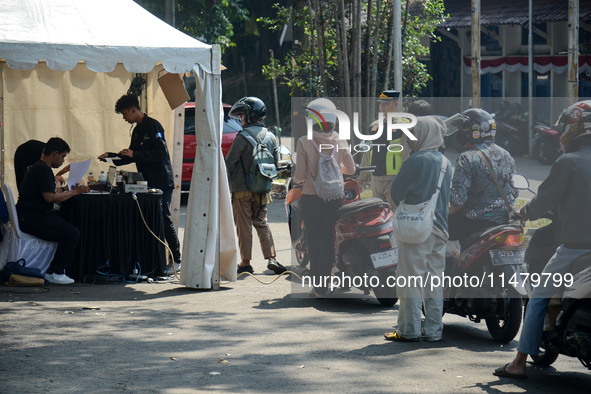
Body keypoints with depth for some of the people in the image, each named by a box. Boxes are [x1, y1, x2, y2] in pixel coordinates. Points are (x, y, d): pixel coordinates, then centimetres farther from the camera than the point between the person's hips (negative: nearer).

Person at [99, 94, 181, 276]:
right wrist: (111, 156, 16)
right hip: (147, 182, 9)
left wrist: (134, 154, -21)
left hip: (161, 182, -9)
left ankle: (176, 260, -3)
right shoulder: (137, 130, 17)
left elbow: (160, 153, -20)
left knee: (164, 220, -8)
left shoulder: (153, 126, -11)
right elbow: (133, 156, 24)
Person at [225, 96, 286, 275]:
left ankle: (245, 263, 4)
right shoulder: (270, 136, 7)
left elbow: (230, 162, -10)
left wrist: (230, 179, 8)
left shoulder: (243, 136, -13)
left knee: (244, 226, 1)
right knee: (261, 223, 14)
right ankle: (271, 258, 4)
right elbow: (276, 163, 12)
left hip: (242, 188, -6)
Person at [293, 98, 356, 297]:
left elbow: (300, 174, -12)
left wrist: (297, 180, 11)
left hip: (311, 198, -2)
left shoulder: (304, 142, -11)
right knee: (328, 240, 8)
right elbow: (351, 170, 9)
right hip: (335, 197, 2)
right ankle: (322, 286, 9)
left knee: (313, 240, 10)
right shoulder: (340, 142, -2)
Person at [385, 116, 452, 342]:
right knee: (434, 279, 9)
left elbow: (396, 191, -7)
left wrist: (402, 205, 11)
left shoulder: (417, 160, -13)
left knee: (411, 278, -2)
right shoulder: (445, 162, 12)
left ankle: (409, 330, -1)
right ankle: (433, 330, 11)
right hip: (440, 228, 8)